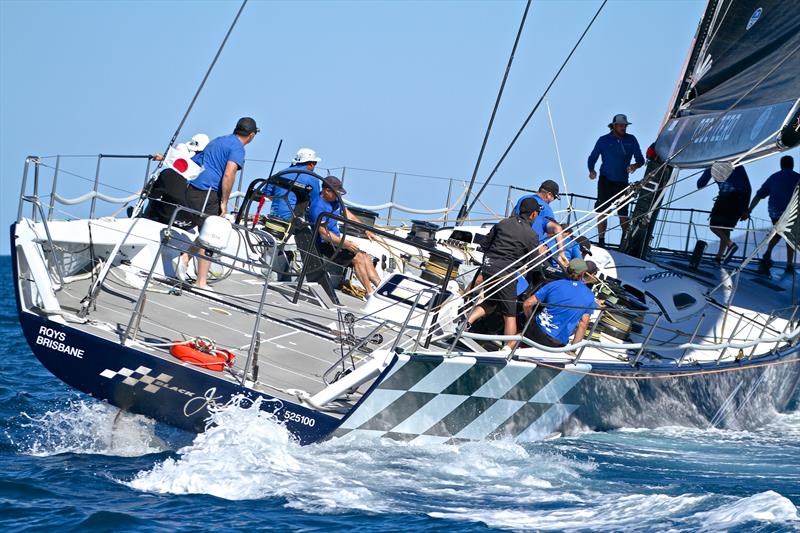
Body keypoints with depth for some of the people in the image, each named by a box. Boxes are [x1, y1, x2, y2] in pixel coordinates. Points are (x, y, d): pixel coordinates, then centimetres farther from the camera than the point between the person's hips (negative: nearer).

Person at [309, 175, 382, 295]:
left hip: (336, 241, 10)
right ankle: (370, 292, -18)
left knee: (366, 258, -1)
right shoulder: (318, 207, -20)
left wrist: (366, 231, 13)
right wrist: (345, 243, -30)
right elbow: (324, 233, -27)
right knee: (358, 257, -20)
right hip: (324, 246, -10)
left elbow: (348, 215, 21)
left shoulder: (335, 200, 9)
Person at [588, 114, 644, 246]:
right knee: (602, 211, -6)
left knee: (623, 213, 5)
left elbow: (640, 159, 4)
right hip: (606, 181, -2)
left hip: (622, 182, 2)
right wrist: (591, 171, -13)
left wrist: (635, 166, -19)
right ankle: (601, 240, -1)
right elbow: (592, 157, 6)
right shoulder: (604, 140, -1)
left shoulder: (631, 140, 4)